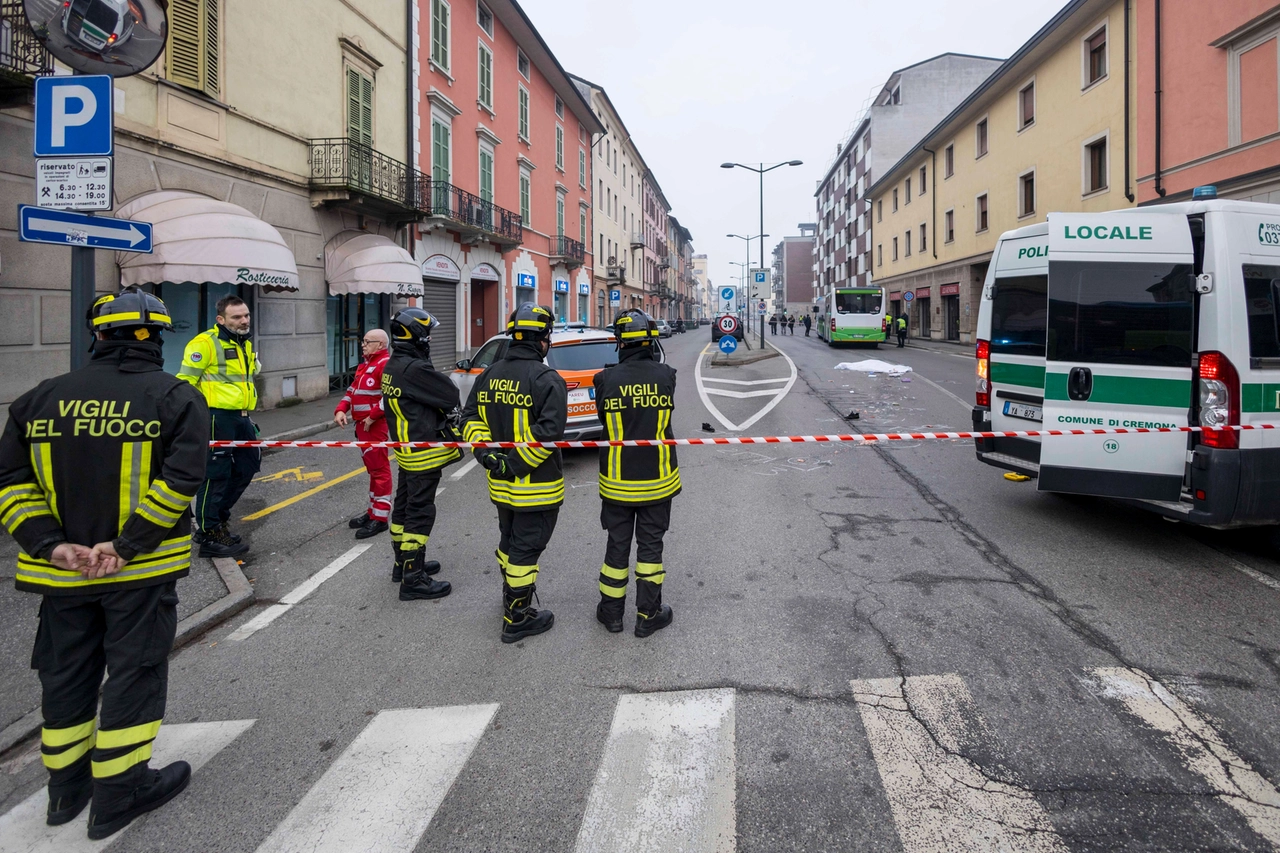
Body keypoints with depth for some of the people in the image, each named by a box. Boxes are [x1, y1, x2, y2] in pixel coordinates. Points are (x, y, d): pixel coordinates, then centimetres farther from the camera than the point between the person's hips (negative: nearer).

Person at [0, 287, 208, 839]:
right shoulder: (177, 398, -8)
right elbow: (180, 480, -19)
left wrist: (51, 544, -5)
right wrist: (127, 545, -16)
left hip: (61, 571, 4)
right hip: (141, 571, -4)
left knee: (67, 674, 18)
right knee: (134, 672, 8)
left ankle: (66, 789, 34)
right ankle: (118, 794, 18)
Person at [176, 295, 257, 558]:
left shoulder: (246, 345, 16)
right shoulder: (205, 343, -11)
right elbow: (185, 381, -13)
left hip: (240, 418, 9)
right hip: (216, 418, -9)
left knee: (247, 467, 13)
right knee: (216, 474, -3)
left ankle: (216, 518, 28)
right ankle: (209, 535, 8)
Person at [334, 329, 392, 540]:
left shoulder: (386, 364, -12)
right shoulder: (365, 365, 20)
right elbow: (352, 390, 23)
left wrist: (373, 416, -22)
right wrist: (341, 410, 6)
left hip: (375, 425, -10)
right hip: (362, 424, 10)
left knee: (379, 469, -7)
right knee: (372, 468, 16)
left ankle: (380, 517, -4)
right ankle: (373, 511, 26)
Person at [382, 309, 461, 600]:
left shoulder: (393, 366, 9)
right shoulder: (416, 369, -23)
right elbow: (450, 396, -18)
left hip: (407, 451, 10)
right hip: (423, 452, -10)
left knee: (404, 507, 19)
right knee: (419, 513, -5)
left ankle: (404, 563, 34)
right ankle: (413, 579, 0)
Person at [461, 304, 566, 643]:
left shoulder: (489, 375, 5)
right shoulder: (546, 379, -18)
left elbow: (470, 419, 4)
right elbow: (549, 432, -27)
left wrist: (488, 456, -4)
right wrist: (516, 464, -21)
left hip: (500, 484, 7)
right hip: (536, 486, -7)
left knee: (509, 540, 24)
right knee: (526, 547, 3)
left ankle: (512, 594, 44)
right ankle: (517, 618, 13)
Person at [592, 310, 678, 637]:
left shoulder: (607, 380, -13)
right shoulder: (665, 375, -12)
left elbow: (603, 418, 0)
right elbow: (664, 418, 2)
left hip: (617, 481, 0)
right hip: (657, 480, 0)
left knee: (617, 545, 15)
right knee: (650, 546, 12)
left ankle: (612, 611, 26)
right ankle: (648, 615, 21)